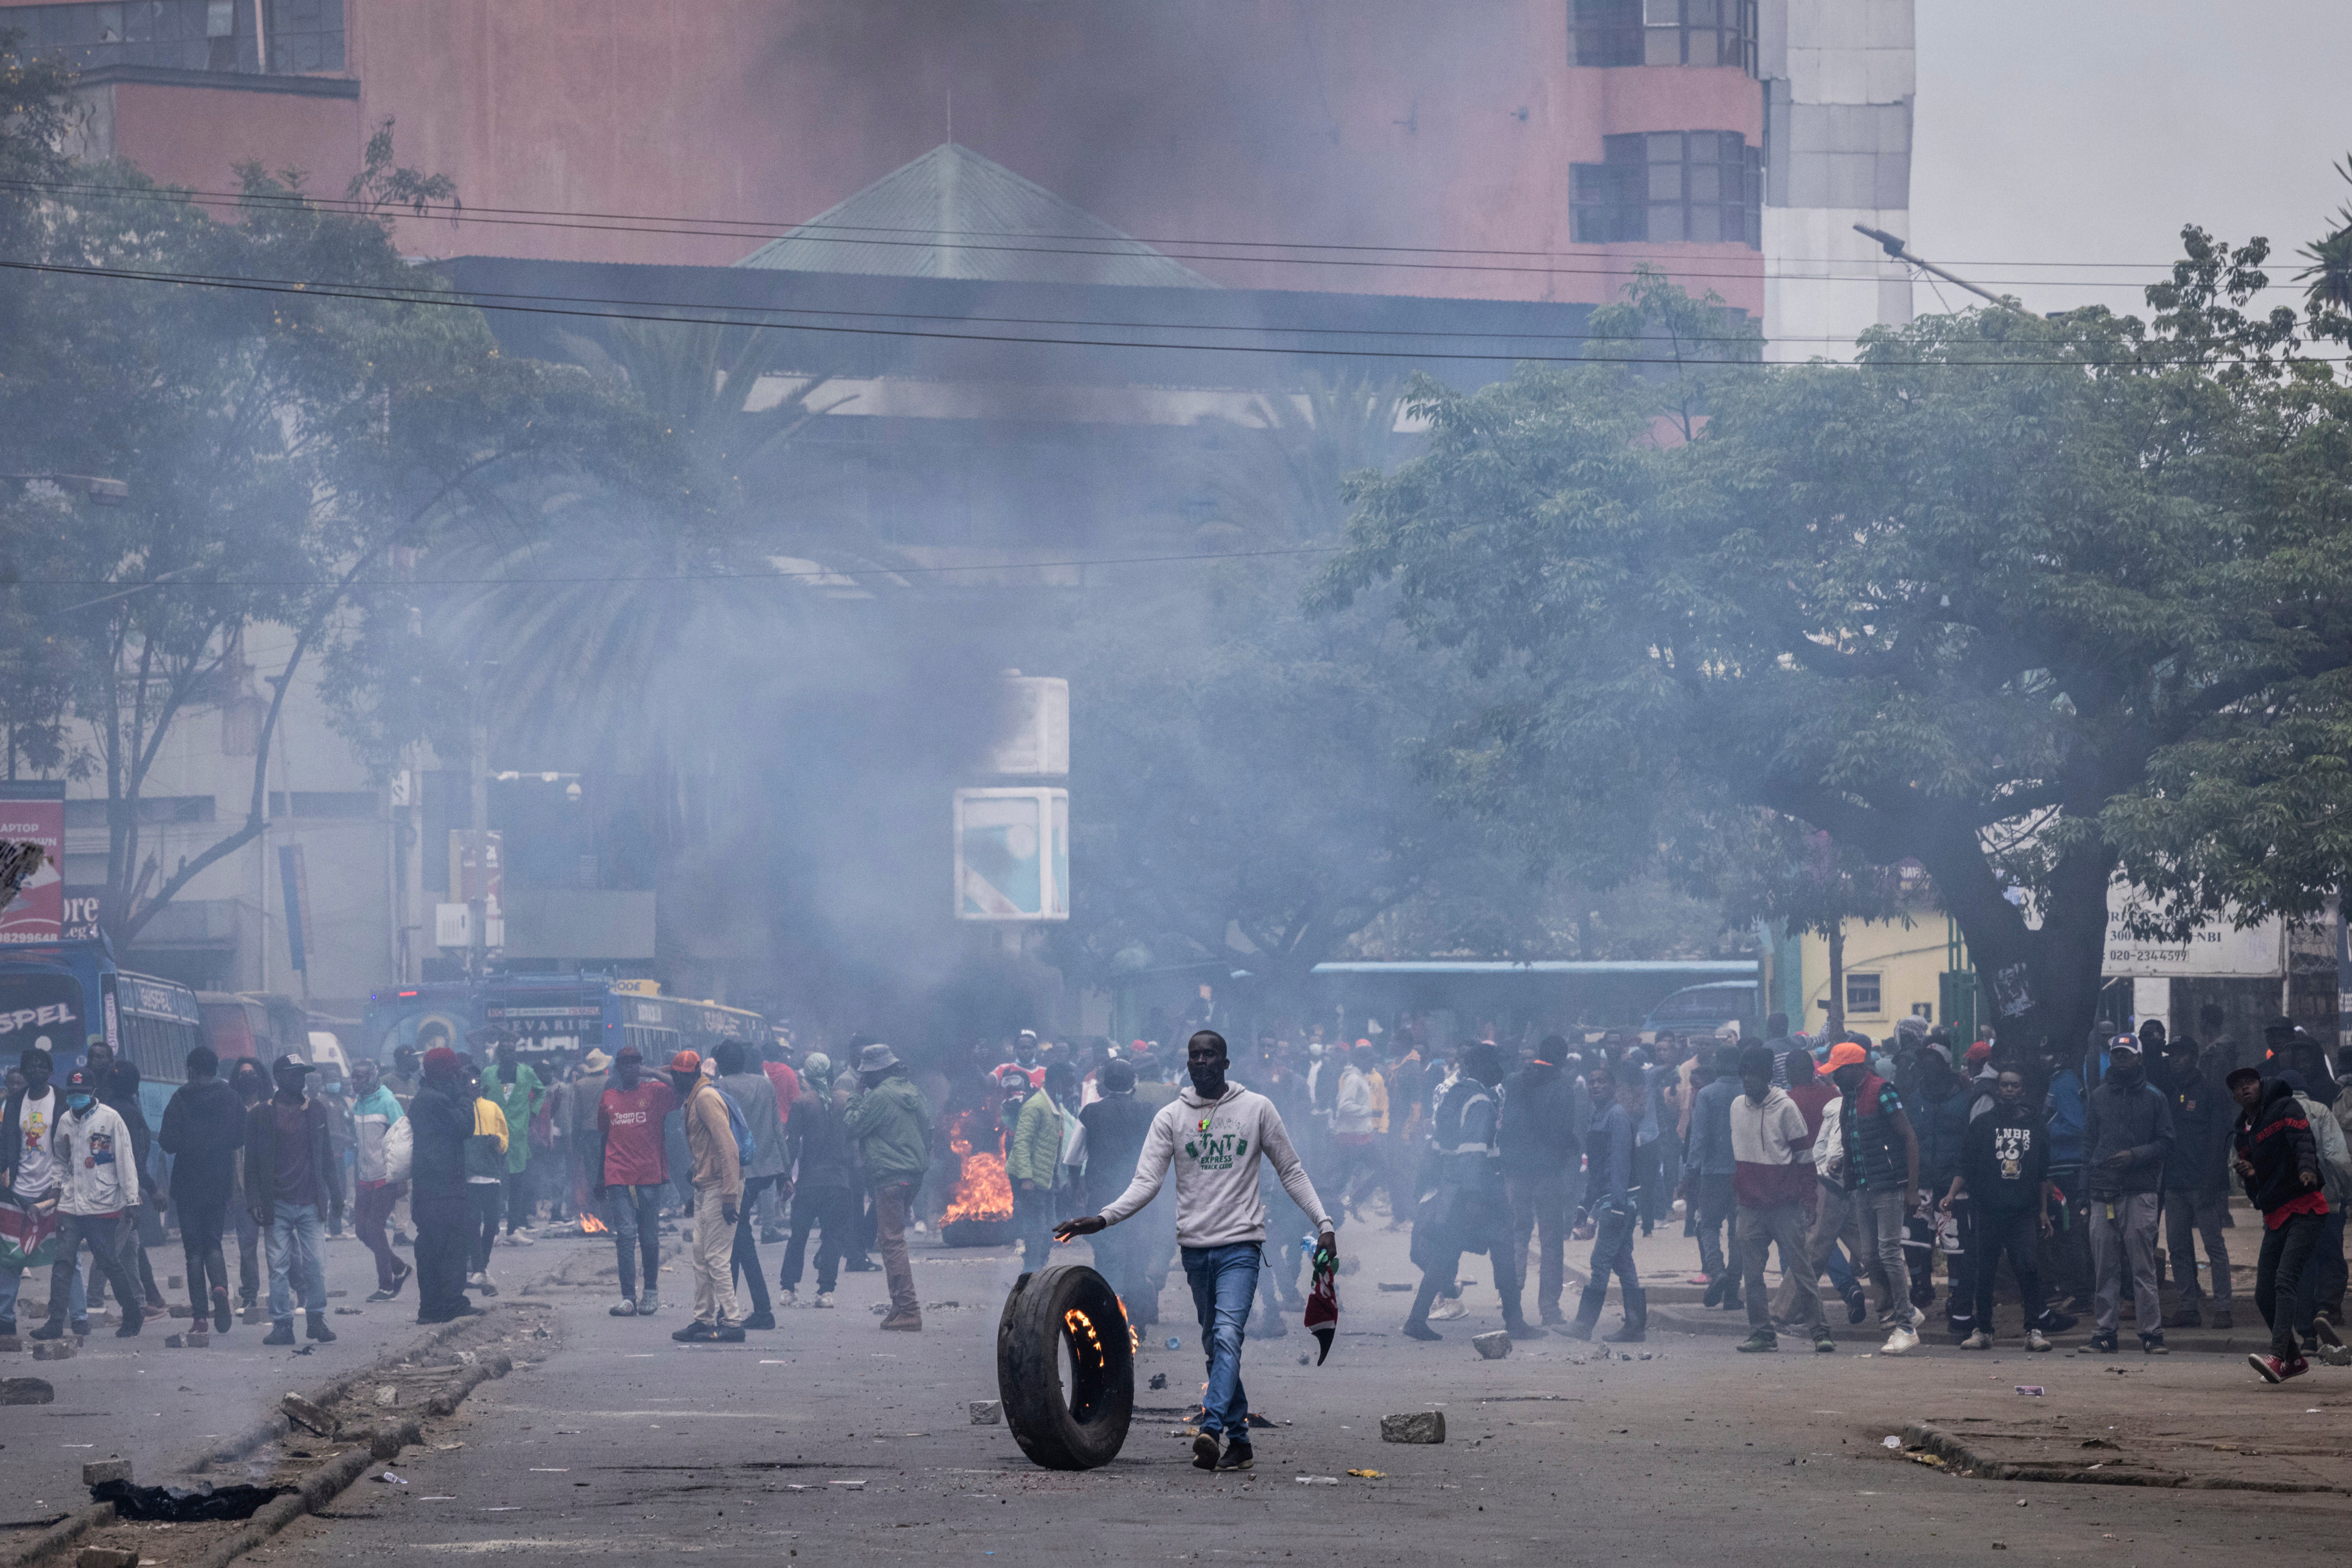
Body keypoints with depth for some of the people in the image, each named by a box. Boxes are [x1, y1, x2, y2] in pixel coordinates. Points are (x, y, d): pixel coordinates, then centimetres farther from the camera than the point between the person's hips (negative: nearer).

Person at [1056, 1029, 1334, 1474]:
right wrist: (1103, 1219, -16)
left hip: (1241, 1244, -3)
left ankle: (1211, 1429, -33)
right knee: (1216, 1347, 8)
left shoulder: (1257, 1109, 2)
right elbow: (1147, 1182, -1)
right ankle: (1240, 1440, 15)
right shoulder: (1171, 1117, 5)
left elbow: (1291, 1171, 9)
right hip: (1195, 1247, 3)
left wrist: (1324, 1223, 1)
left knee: (1228, 1335, -21)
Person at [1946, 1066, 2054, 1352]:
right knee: (1985, 1272, 2)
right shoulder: (1983, 1124, 7)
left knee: (2030, 1269, -10)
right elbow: (1966, 1165, 5)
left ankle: (2034, 1330, -7)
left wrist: (2043, 1211, 12)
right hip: (1989, 1208, 0)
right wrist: (1952, 1194, -10)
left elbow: (2043, 1174, 16)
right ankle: (1981, 1330, 10)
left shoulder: (2036, 1125, 11)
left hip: (2025, 1211, 0)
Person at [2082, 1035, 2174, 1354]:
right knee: (2106, 1266, 1)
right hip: (2104, 1193, 3)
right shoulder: (2097, 1097, 16)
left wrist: (2135, 1156, -10)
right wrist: (2094, 1172, 3)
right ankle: (2104, 1331, 4)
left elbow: (2166, 1144, 5)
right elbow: (2088, 1143, 17)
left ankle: (2151, 1331, -6)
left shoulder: (2154, 1097, 9)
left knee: (2143, 1267, -7)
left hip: (2141, 1191, -3)